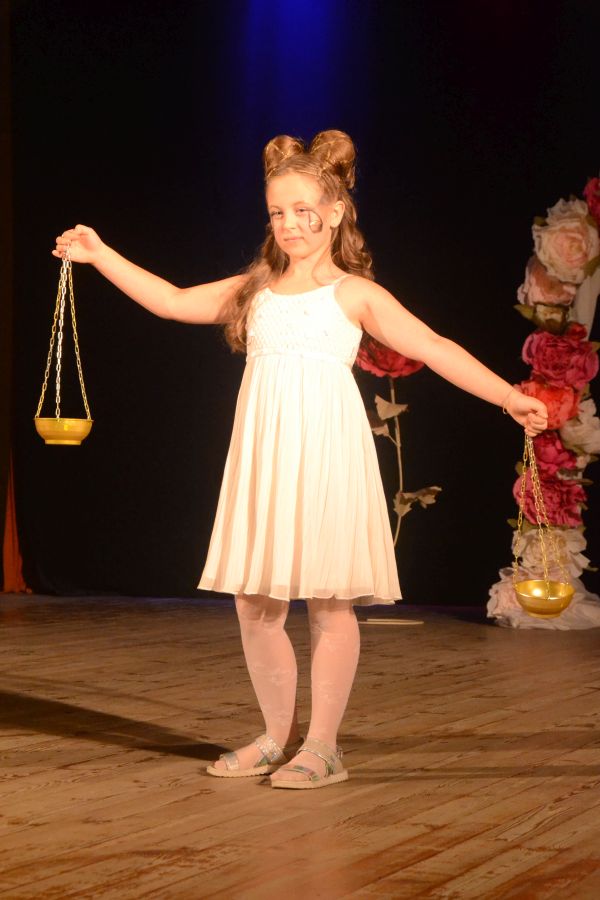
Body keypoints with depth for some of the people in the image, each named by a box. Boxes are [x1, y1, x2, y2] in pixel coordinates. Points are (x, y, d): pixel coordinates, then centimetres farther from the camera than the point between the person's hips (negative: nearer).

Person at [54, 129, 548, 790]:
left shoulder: (354, 293, 4)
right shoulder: (255, 290, 17)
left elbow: (434, 348, -1)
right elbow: (173, 301, 21)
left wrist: (509, 396, -10)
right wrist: (100, 255, 17)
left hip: (326, 453, -5)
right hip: (262, 456, 5)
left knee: (329, 601, -2)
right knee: (254, 601, 6)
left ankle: (322, 747, 9)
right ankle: (279, 736, 22)